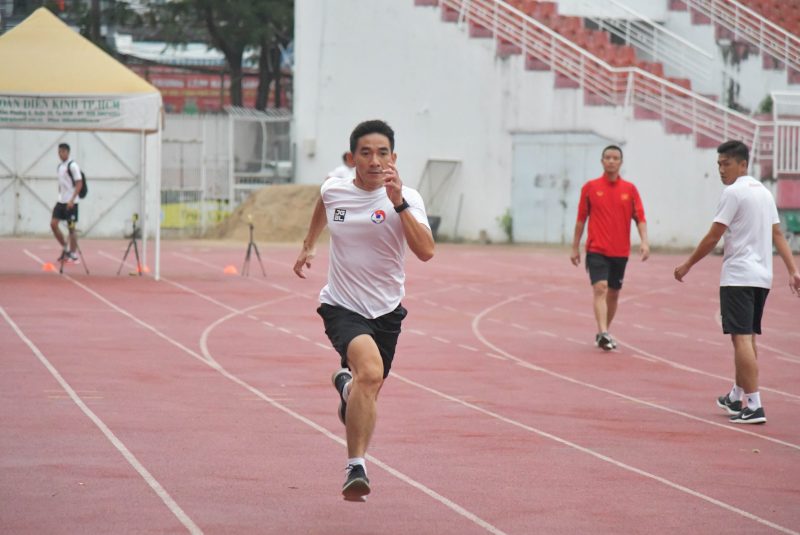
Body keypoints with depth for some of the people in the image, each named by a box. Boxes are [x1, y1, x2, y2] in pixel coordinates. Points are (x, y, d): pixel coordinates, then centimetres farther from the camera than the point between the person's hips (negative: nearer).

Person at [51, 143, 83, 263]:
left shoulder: (72, 166, -10)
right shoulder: (59, 167, 13)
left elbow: (79, 184, -15)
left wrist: (72, 200, -21)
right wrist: (60, 198, 18)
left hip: (71, 202, -7)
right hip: (61, 201, 7)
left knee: (71, 227, -3)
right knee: (53, 224, -1)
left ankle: (73, 255, 4)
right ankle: (65, 248, 11)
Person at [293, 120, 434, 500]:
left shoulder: (406, 199, -10)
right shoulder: (333, 190, -2)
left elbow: (426, 251, -26)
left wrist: (399, 203, -31)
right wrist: (308, 246, 29)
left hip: (385, 311, 2)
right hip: (341, 306, -2)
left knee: (366, 395, 14)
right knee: (371, 371, -30)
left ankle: (346, 383, 54)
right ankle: (356, 465, -24)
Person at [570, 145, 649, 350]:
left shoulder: (630, 189, 5)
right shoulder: (590, 187, 1)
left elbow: (640, 218, 1)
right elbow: (581, 219, 6)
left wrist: (644, 241, -14)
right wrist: (575, 247, 7)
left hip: (620, 252, 3)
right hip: (597, 249, -3)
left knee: (613, 293, 11)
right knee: (600, 289, -18)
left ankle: (604, 333, 26)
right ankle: (603, 334, -28)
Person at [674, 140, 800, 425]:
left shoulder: (733, 192, -10)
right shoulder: (764, 192, 15)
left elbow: (713, 236, -11)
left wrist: (687, 265, -2)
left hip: (738, 276, -8)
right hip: (762, 276, 8)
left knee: (742, 338, -10)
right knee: (748, 338, 17)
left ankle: (753, 406, -16)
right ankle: (736, 398, 29)